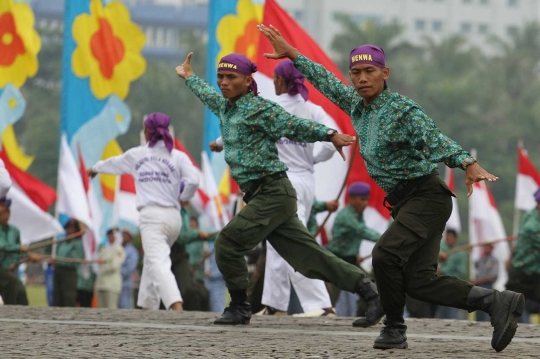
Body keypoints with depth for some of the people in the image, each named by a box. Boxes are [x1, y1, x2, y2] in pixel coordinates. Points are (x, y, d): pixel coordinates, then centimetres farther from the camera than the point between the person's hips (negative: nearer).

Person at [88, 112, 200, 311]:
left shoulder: (136, 154, 10)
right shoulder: (178, 156, 8)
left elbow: (114, 163, 29)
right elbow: (193, 180, -7)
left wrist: (95, 168, 50)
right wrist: (182, 197, 15)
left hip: (151, 215, -4)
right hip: (173, 216, 4)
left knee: (158, 264, -18)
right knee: (151, 262, 23)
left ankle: (176, 306, -38)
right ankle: (146, 306, 25)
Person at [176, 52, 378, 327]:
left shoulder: (260, 109, -9)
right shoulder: (225, 107, 15)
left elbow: (295, 126, -17)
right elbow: (208, 95, 37)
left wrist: (329, 135, -31)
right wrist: (189, 77, 54)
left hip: (273, 192, -8)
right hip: (257, 194, 8)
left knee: (228, 243, -9)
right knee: (306, 255, 5)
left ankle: (240, 308, 3)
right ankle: (366, 289, 7)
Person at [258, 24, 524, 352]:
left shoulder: (403, 110, -15)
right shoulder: (357, 104, 8)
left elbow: (438, 142, -29)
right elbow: (328, 82, 25)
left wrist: (469, 165, -47)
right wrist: (292, 54, 30)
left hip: (427, 195, -8)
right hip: (404, 201, 8)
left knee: (386, 253, -25)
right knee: (419, 281, -4)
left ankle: (395, 328, -7)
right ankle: (498, 303, 2)